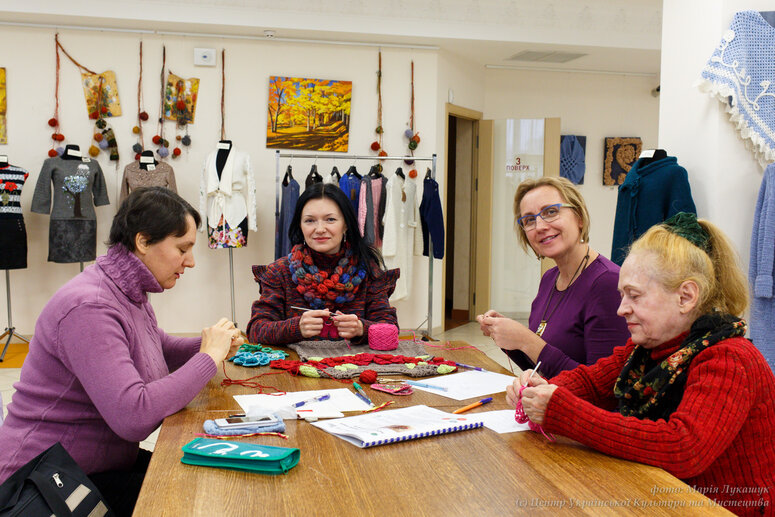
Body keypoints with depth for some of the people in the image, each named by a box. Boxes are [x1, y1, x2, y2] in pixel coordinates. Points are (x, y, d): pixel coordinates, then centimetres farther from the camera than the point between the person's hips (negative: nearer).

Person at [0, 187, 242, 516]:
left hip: (108, 462, 9)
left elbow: (158, 350, 22)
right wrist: (209, 357, -23)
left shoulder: (130, 294, 3)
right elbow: (133, 417, -34)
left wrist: (212, 344, 1)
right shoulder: (88, 307, -26)